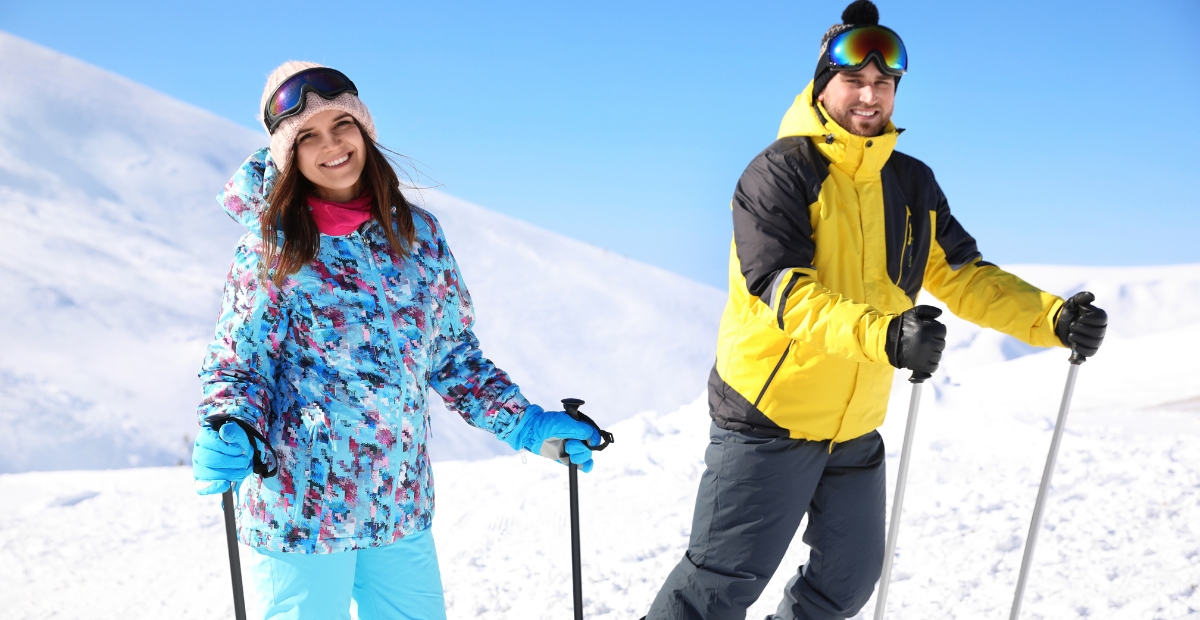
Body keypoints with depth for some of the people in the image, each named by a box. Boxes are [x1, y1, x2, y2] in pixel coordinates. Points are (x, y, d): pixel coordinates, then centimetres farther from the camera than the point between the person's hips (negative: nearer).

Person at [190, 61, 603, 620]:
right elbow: (235, 361, -4)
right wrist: (227, 431, -25)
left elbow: (452, 354, 10)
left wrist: (524, 425, 3)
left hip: (401, 505, 4)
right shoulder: (272, 246, -6)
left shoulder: (418, 232, 3)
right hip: (299, 506, -3)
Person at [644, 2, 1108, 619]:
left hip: (856, 428, 7)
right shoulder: (780, 171, -14)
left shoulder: (911, 183, 7)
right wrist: (884, 336, -40)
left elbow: (965, 275, 8)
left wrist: (1052, 318, -8)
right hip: (769, 419, -6)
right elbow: (783, 290, -26)